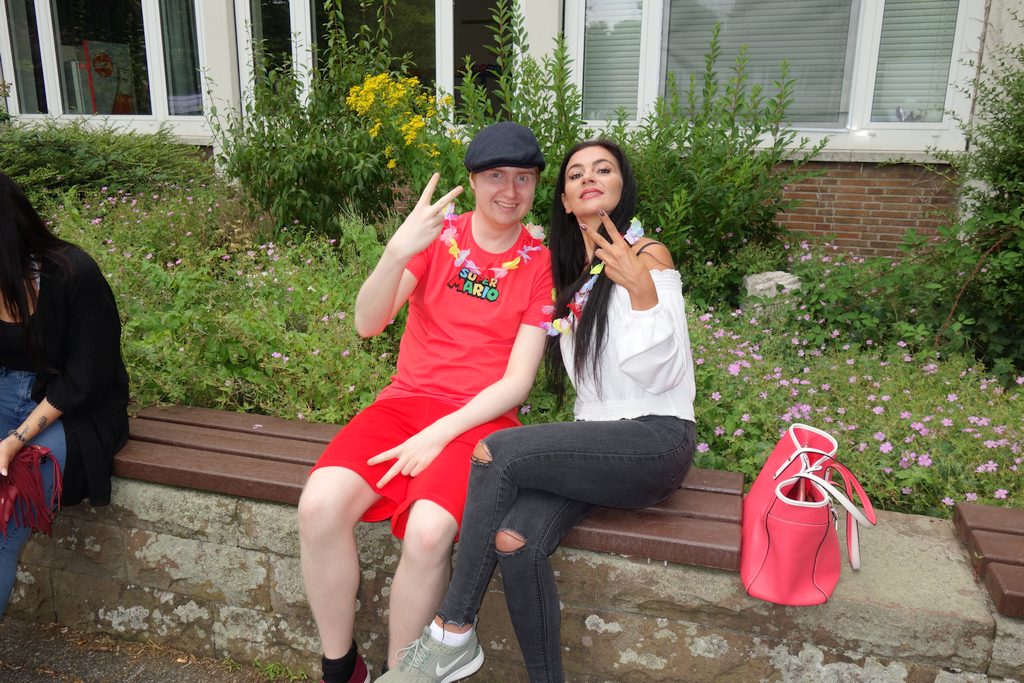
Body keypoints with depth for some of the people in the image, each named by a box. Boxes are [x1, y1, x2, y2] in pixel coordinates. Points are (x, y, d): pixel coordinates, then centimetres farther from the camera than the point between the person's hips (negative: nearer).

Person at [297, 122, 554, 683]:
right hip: (407, 399, 2)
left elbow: (518, 379, -3)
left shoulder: (540, 263, 3)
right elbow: (368, 323, -6)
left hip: (480, 416, -1)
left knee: (428, 529, -30)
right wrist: (397, 252, -25)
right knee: (320, 504, -24)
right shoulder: (437, 233, 5)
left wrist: (440, 433, -15)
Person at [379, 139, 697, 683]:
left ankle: (453, 637, -15)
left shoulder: (647, 255, -2)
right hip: (597, 443, 6)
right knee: (515, 540, -25)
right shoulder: (571, 272, 20)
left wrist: (642, 289, -24)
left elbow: (657, 373, -9)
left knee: (496, 451, -27)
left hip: (656, 439, -6)